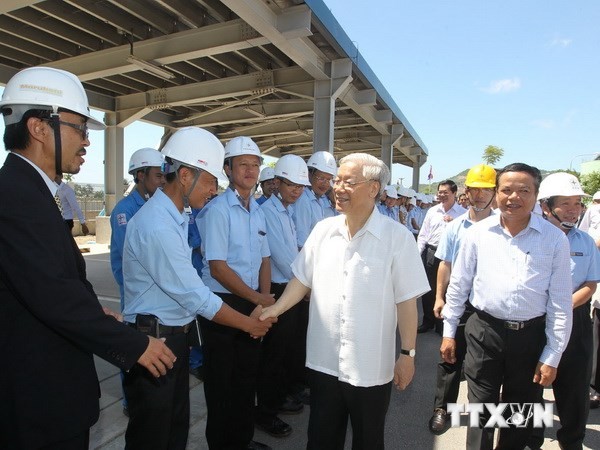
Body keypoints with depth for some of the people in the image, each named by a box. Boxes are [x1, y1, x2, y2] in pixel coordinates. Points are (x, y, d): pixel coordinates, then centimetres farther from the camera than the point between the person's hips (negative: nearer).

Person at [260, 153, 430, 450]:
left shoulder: (397, 237, -12)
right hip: (323, 360, 4)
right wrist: (276, 309, -5)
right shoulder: (323, 229, 0)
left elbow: (406, 300, -9)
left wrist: (408, 353, -7)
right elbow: (302, 279, 6)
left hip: (371, 366, -3)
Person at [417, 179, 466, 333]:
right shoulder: (432, 211, 7)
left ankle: (442, 324, 25)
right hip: (430, 253, 3)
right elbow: (422, 235, 8)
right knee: (428, 289, 12)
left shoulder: (463, 213, -3)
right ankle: (428, 321, 29)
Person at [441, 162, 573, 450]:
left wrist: (552, 356, -2)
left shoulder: (555, 239, -5)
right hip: (484, 331, 0)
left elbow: (560, 302, -2)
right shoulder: (478, 233, -3)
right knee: (481, 410, 12)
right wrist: (449, 332, 5)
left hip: (531, 336, 1)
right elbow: (458, 285, 3)